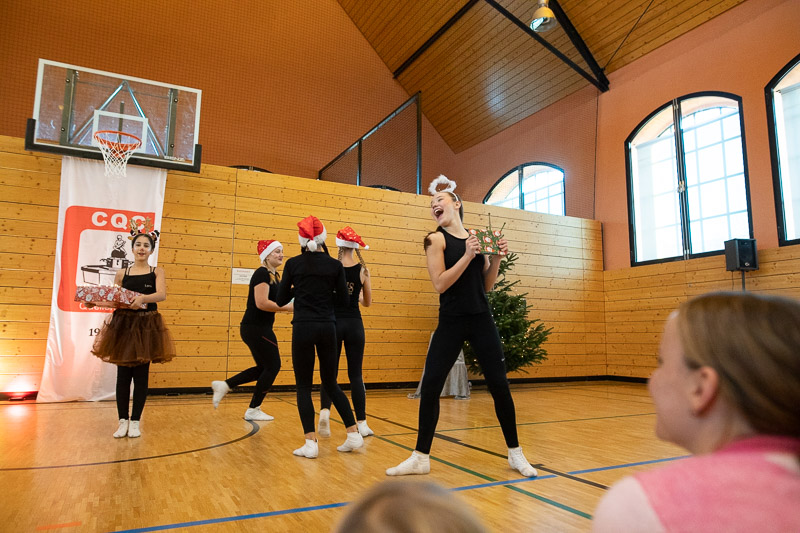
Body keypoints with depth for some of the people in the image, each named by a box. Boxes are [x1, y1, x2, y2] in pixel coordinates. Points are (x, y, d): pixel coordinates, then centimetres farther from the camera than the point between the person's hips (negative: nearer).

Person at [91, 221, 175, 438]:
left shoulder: (157, 272, 2)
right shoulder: (122, 273, 7)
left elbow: (161, 294, -15)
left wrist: (143, 298, -34)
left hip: (147, 327, -1)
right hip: (123, 325, 1)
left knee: (141, 375, 4)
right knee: (123, 374, 4)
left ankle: (135, 422, 15)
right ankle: (123, 421, 17)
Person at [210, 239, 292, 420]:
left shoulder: (274, 275, 14)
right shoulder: (262, 273, -15)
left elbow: (276, 299, 17)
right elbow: (262, 303, -26)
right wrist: (288, 307, -22)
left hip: (261, 328, 10)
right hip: (256, 328, -10)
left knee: (264, 368, 17)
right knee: (273, 366, -1)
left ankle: (224, 385, 22)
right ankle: (253, 410, 11)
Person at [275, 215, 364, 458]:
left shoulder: (293, 264, -1)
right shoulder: (335, 265, 2)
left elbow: (280, 300, 3)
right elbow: (343, 300, 5)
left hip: (303, 327, -2)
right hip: (328, 328, 3)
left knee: (303, 386, 8)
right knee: (331, 383, 17)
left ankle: (310, 443, 4)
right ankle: (353, 434, 15)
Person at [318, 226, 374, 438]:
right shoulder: (363, 269, -1)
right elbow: (367, 302, 7)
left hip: (333, 321, -1)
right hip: (354, 323, 1)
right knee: (355, 374, 9)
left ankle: (325, 410, -13)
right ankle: (362, 423, 11)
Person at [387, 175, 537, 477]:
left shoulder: (476, 237, 8)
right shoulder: (436, 239, -2)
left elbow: (486, 285, 11)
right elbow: (440, 284, -13)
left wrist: (495, 257, -3)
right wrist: (468, 255, -19)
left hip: (482, 320, 3)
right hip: (451, 322, -2)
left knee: (499, 385, 5)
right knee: (430, 387, -3)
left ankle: (515, 454, 23)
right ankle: (421, 457, 13)